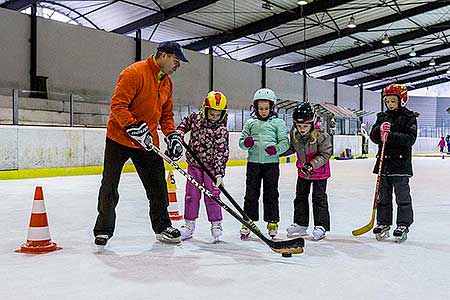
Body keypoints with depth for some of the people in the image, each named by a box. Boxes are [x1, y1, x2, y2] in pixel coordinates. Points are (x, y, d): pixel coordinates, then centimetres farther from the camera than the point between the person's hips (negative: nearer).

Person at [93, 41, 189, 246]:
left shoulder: (167, 83, 8)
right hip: (120, 138, -6)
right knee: (110, 186, 3)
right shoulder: (135, 73, -18)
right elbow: (117, 105, -23)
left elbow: (166, 114, 16)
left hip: (148, 142, 7)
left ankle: (162, 227, 23)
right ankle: (103, 230, 17)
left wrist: (172, 135, 2)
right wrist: (134, 127, -29)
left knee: (157, 185, 8)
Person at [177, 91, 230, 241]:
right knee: (191, 194, 6)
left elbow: (221, 153, -19)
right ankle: (189, 223, 17)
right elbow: (186, 122, 20)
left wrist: (219, 173, -25)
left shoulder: (221, 130, -15)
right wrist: (179, 132, 1)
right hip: (194, 163, 3)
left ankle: (216, 223, 14)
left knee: (212, 194, -2)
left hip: (211, 166, -3)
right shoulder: (195, 118, -4)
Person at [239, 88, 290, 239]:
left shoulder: (278, 123, 4)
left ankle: (272, 222, 16)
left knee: (271, 193, 6)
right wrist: (246, 143, -12)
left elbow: (285, 142, 0)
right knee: (251, 193, 6)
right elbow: (241, 141, 11)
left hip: (271, 162, -2)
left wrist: (276, 149, -19)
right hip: (253, 162, 2)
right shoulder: (250, 123, 10)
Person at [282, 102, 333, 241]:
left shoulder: (321, 136, -26)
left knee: (319, 198, 1)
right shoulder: (294, 134, -10)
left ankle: (321, 226, 12)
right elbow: (291, 148, 7)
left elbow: (325, 154, -22)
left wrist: (312, 165, -33)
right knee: (300, 197, 12)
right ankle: (300, 224, 23)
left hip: (320, 172, -6)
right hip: (303, 171, 6)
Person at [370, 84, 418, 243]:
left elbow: (410, 138, -15)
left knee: (403, 197, 1)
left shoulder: (409, 117, -3)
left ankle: (403, 225, 9)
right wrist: (380, 129, -17)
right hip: (384, 163, 5)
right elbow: (373, 137, 4)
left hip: (401, 164, -5)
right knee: (383, 197, 11)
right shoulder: (382, 117, 12)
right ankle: (383, 223, 21)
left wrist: (391, 136, -25)